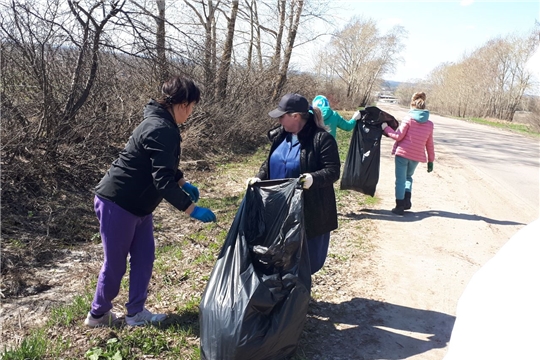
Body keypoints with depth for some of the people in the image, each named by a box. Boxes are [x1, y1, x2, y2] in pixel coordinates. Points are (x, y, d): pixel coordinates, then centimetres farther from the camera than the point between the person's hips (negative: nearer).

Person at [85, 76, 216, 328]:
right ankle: (98, 314, 28)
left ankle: (136, 313, 25)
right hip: (117, 204, -10)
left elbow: (164, 166, 22)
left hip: (138, 205, 10)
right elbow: (162, 181, -31)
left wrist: (183, 183, 17)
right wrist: (192, 209, -29)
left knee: (144, 259, 12)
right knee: (115, 263, 7)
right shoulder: (161, 130, -26)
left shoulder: (161, 124, 7)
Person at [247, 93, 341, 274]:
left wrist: (314, 178, -36)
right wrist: (260, 177, -2)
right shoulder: (280, 135, 7)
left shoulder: (322, 139, -14)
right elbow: (269, 162, 16)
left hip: (309, 211, -6)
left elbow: (333, 171, -17)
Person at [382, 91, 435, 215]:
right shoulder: (429, 124, 7)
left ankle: (400, 206, 4)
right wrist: (431, 161, 15)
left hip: (403, 153, -4)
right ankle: (407, 200, 11)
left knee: (400, 179, 4)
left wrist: (386, 128, 2)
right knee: (408, 177, 25)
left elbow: (399, 136, -10)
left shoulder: (409, 118, -6)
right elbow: (429, 144, 9)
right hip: (417, 156, 4)